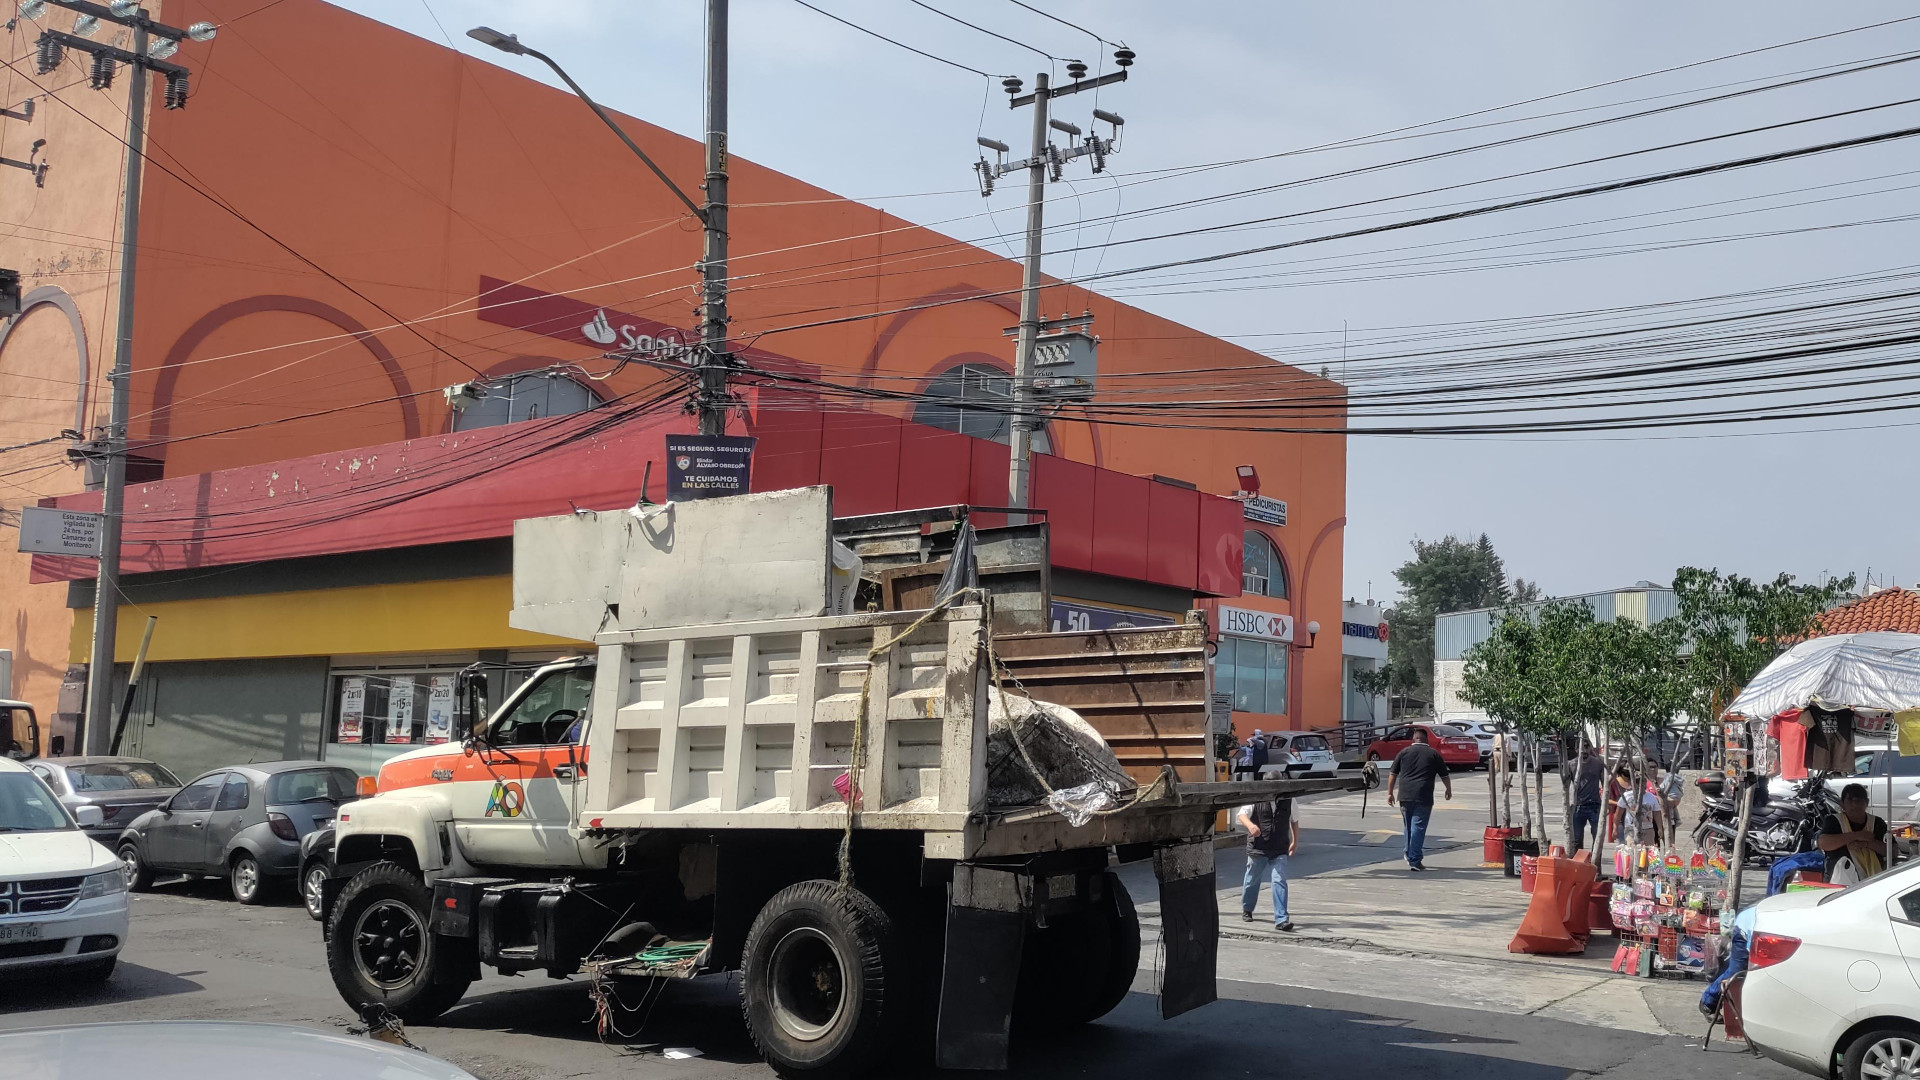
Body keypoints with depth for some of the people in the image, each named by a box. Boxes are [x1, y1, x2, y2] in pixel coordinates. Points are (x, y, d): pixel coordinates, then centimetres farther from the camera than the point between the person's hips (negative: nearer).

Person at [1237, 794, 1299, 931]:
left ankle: (1281, 919, -15)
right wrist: (1250, 825, -35)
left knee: (1279, 881, -14)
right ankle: (1247, 909, 42)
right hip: (1258, 847, 0)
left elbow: (1294, 821, 17)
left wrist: (1295, 841, 22)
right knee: (1252, 879, 16)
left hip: (1280, 850, 0)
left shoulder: (1288, 800, 2)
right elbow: (1242, 814, -14)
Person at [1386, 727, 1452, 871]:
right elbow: (1444, 775, 13)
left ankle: (1410, 855, 25)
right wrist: (1449, 790, 29)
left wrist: (1390, 793, 15)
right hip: (1423, 798, -3)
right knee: (1418, 828, -4)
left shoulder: (1404, 752, 10)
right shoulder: (1433, 754, 6)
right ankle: (1415, 860, -7)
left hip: (1405, 796, 3)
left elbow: (1393, 774, 9)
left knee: (1409, 826, 17)